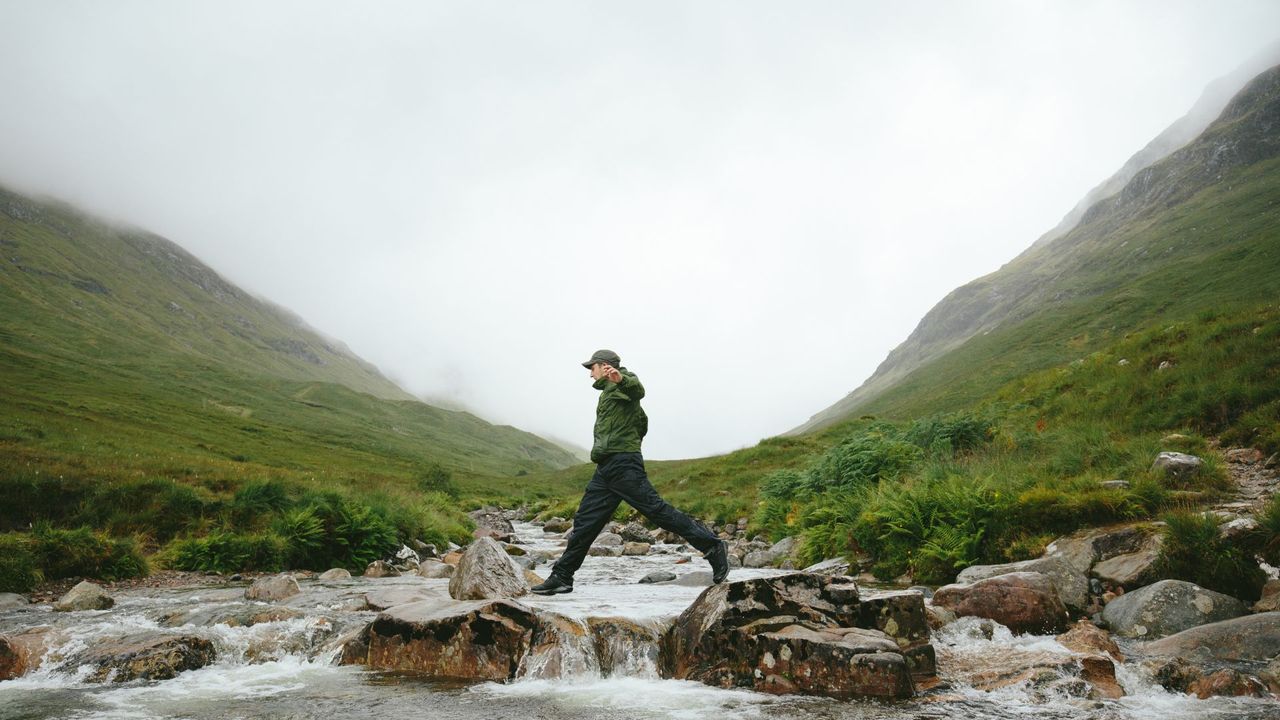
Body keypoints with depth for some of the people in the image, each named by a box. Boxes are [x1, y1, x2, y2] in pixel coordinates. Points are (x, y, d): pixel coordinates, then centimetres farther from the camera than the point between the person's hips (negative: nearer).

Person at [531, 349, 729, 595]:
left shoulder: (624, 381, -1)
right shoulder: (610, 391, 26)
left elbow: (638, 390, -28)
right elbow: (642, 421, 37)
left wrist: (620, 379, -47)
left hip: (623, 465, -9)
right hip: (606, 469, 9)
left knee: (657, 510, -14)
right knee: (585, 522, 7)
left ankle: (712, 547, -9)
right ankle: (561, 577, 11)